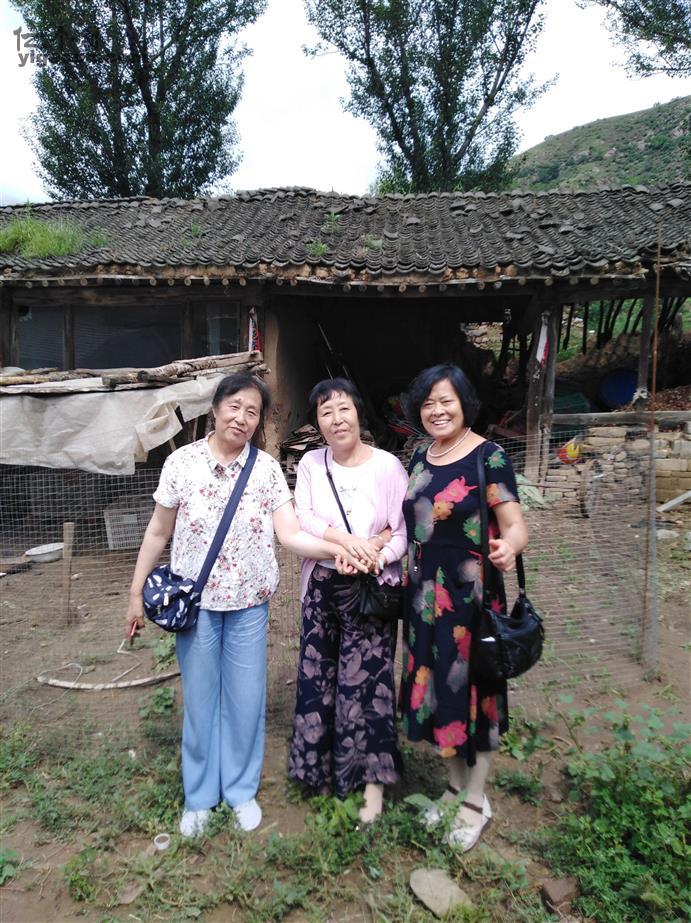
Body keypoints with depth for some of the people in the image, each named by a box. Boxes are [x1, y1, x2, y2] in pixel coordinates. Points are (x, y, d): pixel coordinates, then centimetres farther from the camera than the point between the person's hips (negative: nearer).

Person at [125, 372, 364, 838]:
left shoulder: (267, 468, -4)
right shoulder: (182, 462, -5)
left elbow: (291, 533, -9)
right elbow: (158, 533, 2)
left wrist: (336, 547, -26)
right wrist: (137, 592, 4)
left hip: (249, 603, 1)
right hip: (195, 601, 0)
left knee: (246, 698, 11)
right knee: (200, 700, 12)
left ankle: (241, 789, 34)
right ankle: (199, 795, 34)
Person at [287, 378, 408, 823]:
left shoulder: (388, 466, -9)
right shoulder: (311, 463, 2)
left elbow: (404, 532, -9)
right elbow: (300, 518, -8)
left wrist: (375, 556, -26)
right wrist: (344, 539, -22)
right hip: (323, 584, 4)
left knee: (366, 679, 0)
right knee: (318, 677, 12)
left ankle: (372, 780, 16)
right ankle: (322, 766, 34)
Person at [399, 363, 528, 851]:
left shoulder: (489, 457, -11)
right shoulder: (420, 458, 8)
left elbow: (516, 525, -17)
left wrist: (508, 547, -39)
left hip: (470, 592, -6)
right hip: (425, 591, 6)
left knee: (471, 688, 5)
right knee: (436, 686, 14)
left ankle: (476, 802, 26)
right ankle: (457, 786, 36)